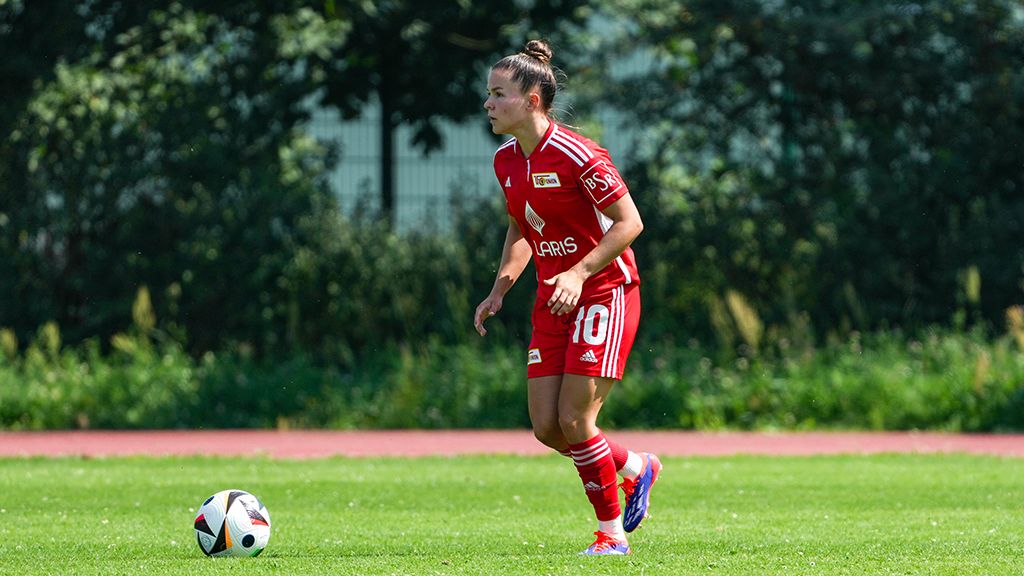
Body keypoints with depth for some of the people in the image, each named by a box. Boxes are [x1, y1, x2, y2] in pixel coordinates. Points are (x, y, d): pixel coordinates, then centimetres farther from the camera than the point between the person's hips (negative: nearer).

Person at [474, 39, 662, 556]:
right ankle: (635, 468, 27)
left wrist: (579, 273, -26)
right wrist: (499, 290, 9)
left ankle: (611, 533, 4)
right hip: (553, 301, 8)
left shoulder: (576, 155, -19)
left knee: (573, 420, -12)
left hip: (605, 294, -8)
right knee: (546, 426, 1)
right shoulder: (507, 161, 5)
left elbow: (629, 222, -17)